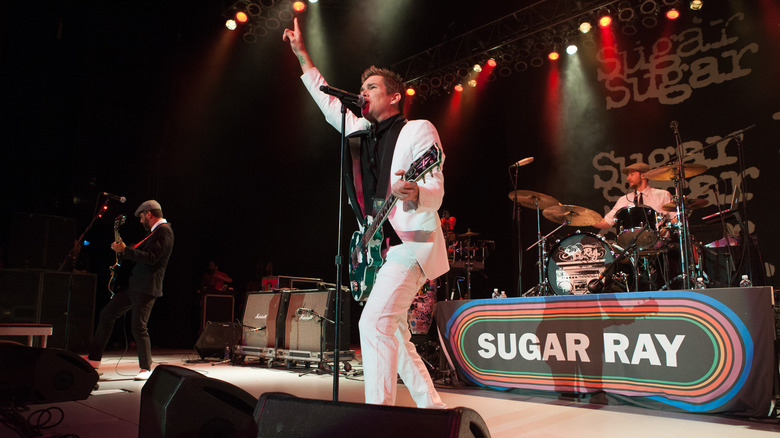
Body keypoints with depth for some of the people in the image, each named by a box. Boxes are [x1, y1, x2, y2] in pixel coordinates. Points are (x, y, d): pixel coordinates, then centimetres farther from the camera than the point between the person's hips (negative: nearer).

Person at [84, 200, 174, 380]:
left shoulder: (164, 231, -14)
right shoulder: (155, 231, 19)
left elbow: (151, 258, -24)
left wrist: (125, 250, -20)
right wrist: (123, 251, 14)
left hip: (146, 288, -11)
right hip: (133, 284, 11)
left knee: (138, 327, -7)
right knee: (107, 313, 13)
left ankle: (146, 368, 8)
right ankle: (94, 359, 23)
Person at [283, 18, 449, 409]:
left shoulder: (418, 130, -5)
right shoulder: (361, 130, 16)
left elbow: (436, 191, -13)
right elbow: (328, 102, 27)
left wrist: (414, 194, -36)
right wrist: (301, 54, 27)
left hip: (411, 242, -8)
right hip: (379, 246, 8)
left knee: (374, 322, -23)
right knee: (394, 336, 12)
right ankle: (433, 408, 25)